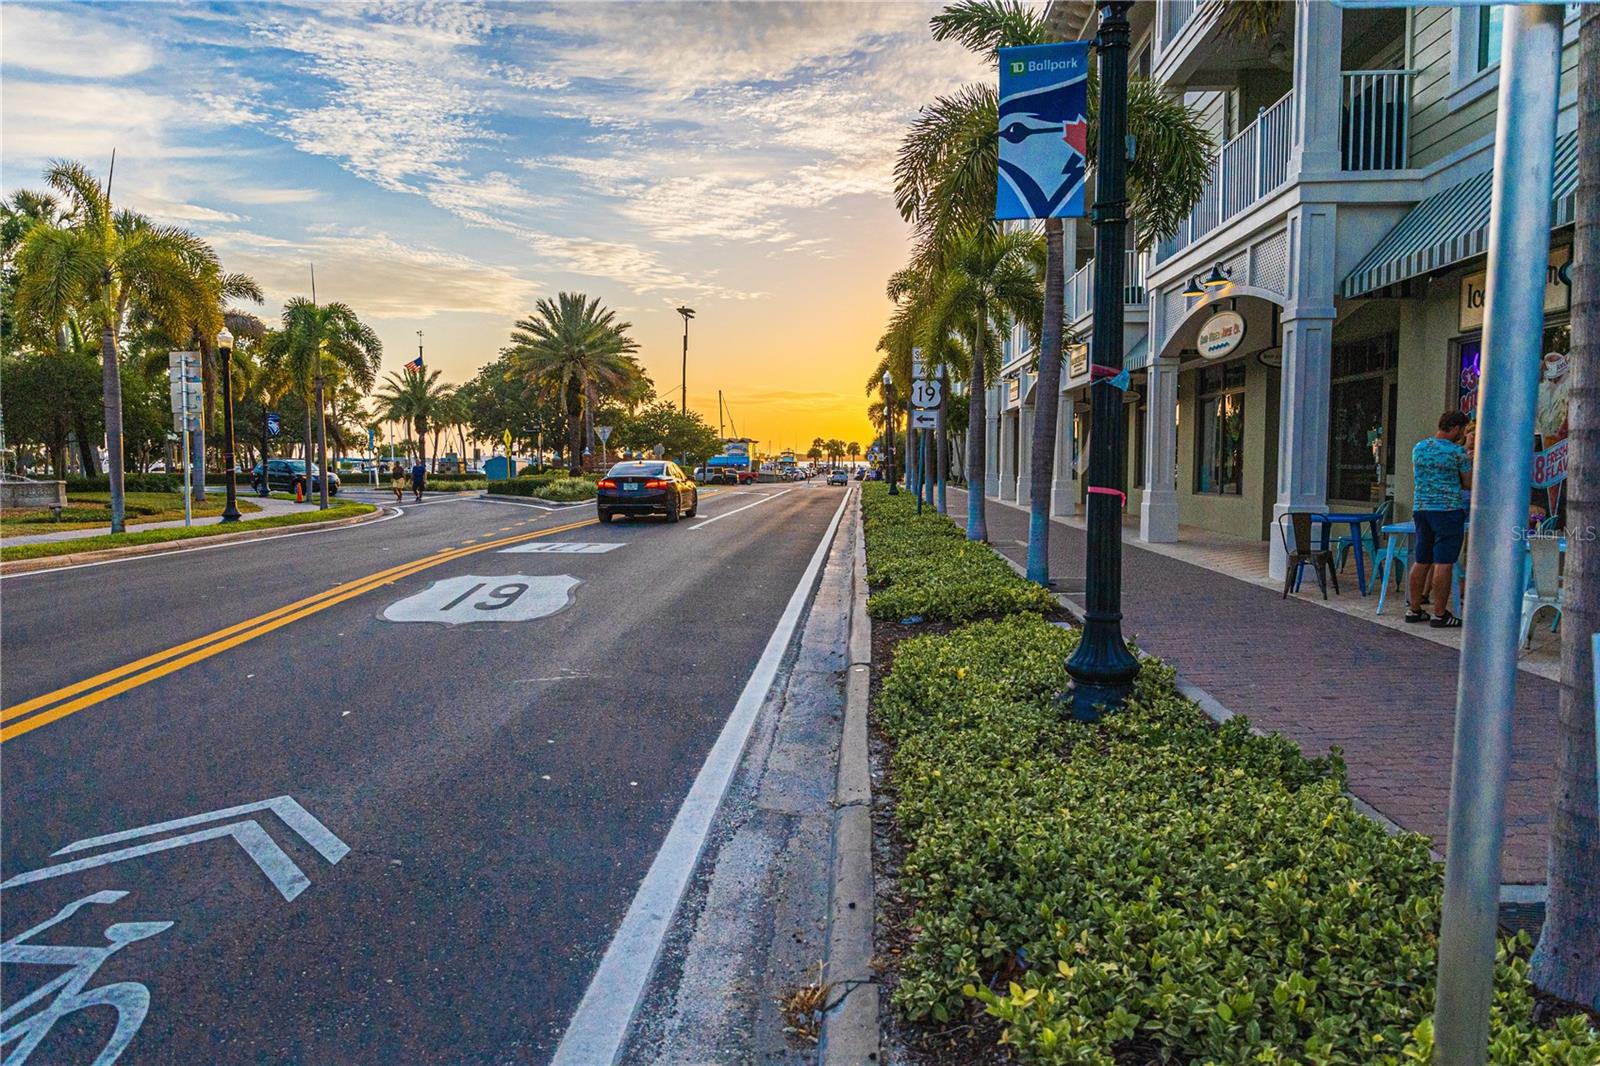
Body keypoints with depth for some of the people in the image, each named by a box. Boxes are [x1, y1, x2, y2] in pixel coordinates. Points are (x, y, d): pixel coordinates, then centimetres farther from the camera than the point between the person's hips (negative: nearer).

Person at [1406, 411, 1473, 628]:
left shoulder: (1418, 447, 9)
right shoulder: (1458, 452, -8)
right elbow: (1469, 484, -1)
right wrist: (1470, 463, 18)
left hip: (1420, 508, 6)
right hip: (1448, 510, -6)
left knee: (1421, 561, 12)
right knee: (1443, 563, -4)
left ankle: (1414, 609, 15)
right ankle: (1439, 614, -2)